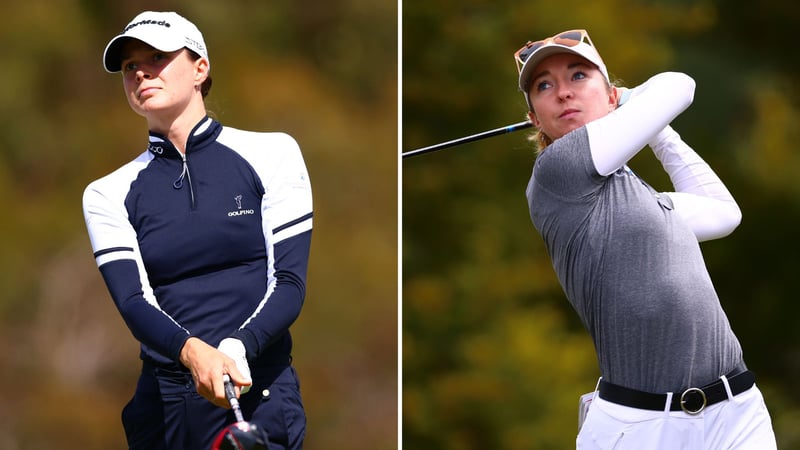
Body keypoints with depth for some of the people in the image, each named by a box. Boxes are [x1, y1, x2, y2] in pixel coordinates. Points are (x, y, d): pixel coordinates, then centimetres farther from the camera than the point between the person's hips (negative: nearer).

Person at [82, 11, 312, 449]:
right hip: (163, 407, 2)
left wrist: (237, 348, -23)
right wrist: (193, 352, -28)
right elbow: (133, 303, -7)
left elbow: (289, 282, -3)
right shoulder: (108, 195, 7)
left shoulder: (271, 154, 3)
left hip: (262, 398, -2)